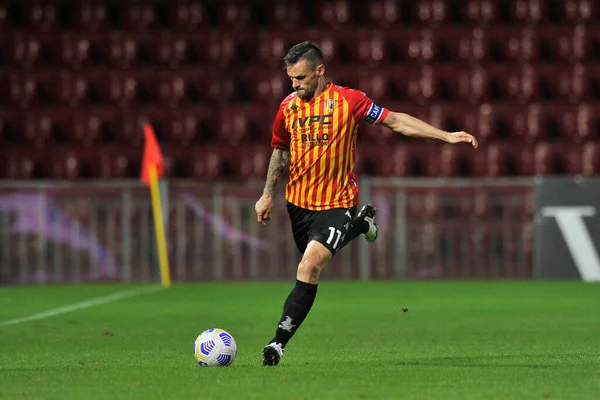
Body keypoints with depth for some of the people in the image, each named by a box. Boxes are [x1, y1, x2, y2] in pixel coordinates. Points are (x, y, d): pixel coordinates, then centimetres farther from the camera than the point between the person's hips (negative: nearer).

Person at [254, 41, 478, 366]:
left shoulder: (348, 100, -10)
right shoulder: (288, 107, 1)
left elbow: (395, 121, -3)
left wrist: (446, 136, -7)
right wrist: (268, 194, 14)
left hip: (336, 202, -5)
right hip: (298, 202, 5)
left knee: (309, 267, -22)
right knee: (311, 266, 20)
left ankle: (279, 343, -21)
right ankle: (362, 223, 45)